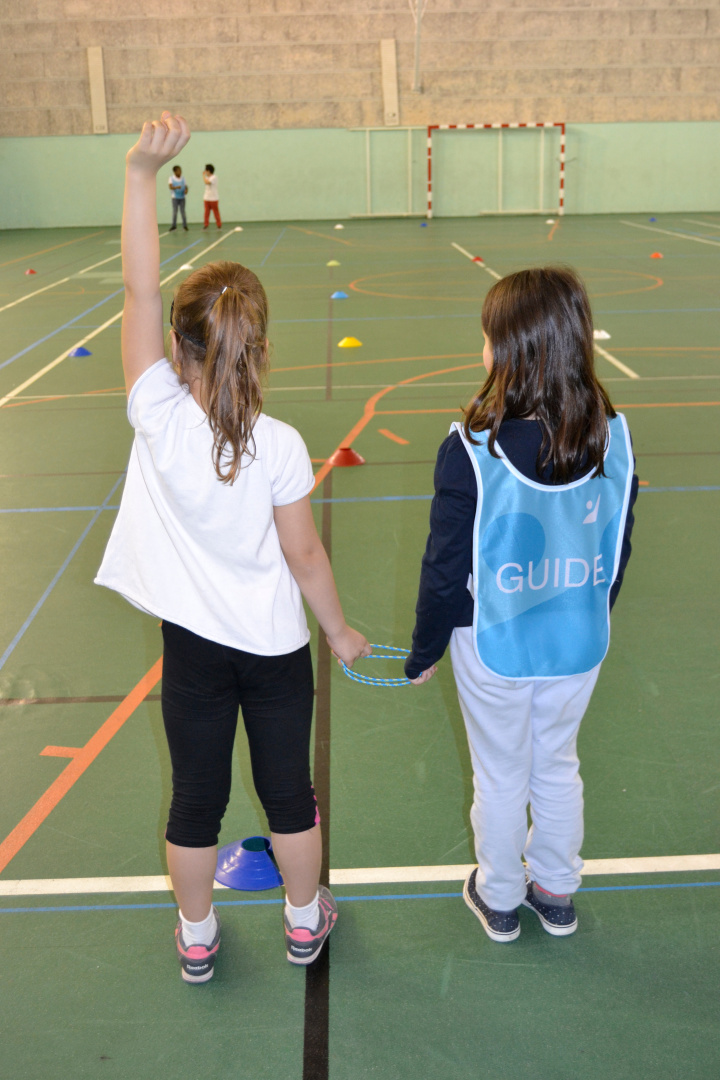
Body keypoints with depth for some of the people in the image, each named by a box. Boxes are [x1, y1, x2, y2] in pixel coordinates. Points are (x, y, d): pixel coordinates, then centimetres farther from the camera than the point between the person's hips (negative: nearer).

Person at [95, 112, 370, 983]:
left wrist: (142, 173, -18)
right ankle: (304, 921, 40)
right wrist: (340, 630, 5)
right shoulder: (281, 447, -18)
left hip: (193, 648, 1)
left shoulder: (158, 416, -18)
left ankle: (196, 938, 38)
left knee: (195, 798, 17)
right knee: (288, 789, 19)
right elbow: (305, 557, -10)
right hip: (276, 647, 0)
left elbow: (138, 292, -16)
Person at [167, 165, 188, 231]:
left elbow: (186, 186, 6)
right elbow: (170, 187, -16)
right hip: (175, 197, -2)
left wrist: (186, 190, -18)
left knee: (183, 211, 2)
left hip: (182, 197, 2)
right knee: (175, 211, -2)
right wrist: (176, 187, -36)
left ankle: (185, 225, 6)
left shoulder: (183, 178, 5)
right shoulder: (171, 178, -4)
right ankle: (174, 225, 7)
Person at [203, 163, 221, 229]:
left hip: (213, 198, -7)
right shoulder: (208, 177, 13)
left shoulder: (214, 177, -11)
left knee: (216, 211, -1)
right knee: (207, 211, 2)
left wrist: (204, 176, -15)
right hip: (207, 198, 7)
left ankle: (219, 224, 5)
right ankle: (206, 224, 4)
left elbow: (207, 182, -25)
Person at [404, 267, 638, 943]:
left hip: (493, 646, -3)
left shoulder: (470, 452, -25)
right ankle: (556, 893, 44)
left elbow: (447, 570, -16)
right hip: (579, 645, 4)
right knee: (558, 765, 24)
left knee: (500, 777, 18)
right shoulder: (614, 439, -12)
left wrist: (423, 652, 0)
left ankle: (499, 899, 41)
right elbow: (617, 552, 0)